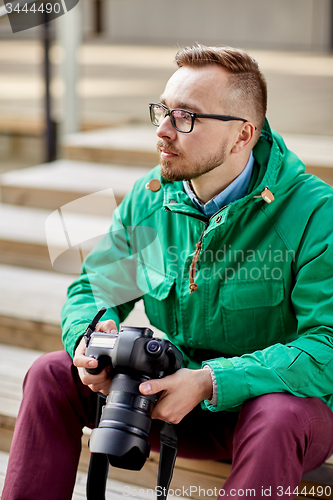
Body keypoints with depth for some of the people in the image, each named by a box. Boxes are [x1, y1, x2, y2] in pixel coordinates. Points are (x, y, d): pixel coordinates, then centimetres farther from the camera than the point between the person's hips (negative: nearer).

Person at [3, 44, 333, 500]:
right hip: (180, 392, 5)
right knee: (52, 374, -11)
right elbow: (92, 288, 9)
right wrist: (89, 334, -17)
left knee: (277, 417, -39)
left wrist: (212, 381, -35)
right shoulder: (148, 200, -1)